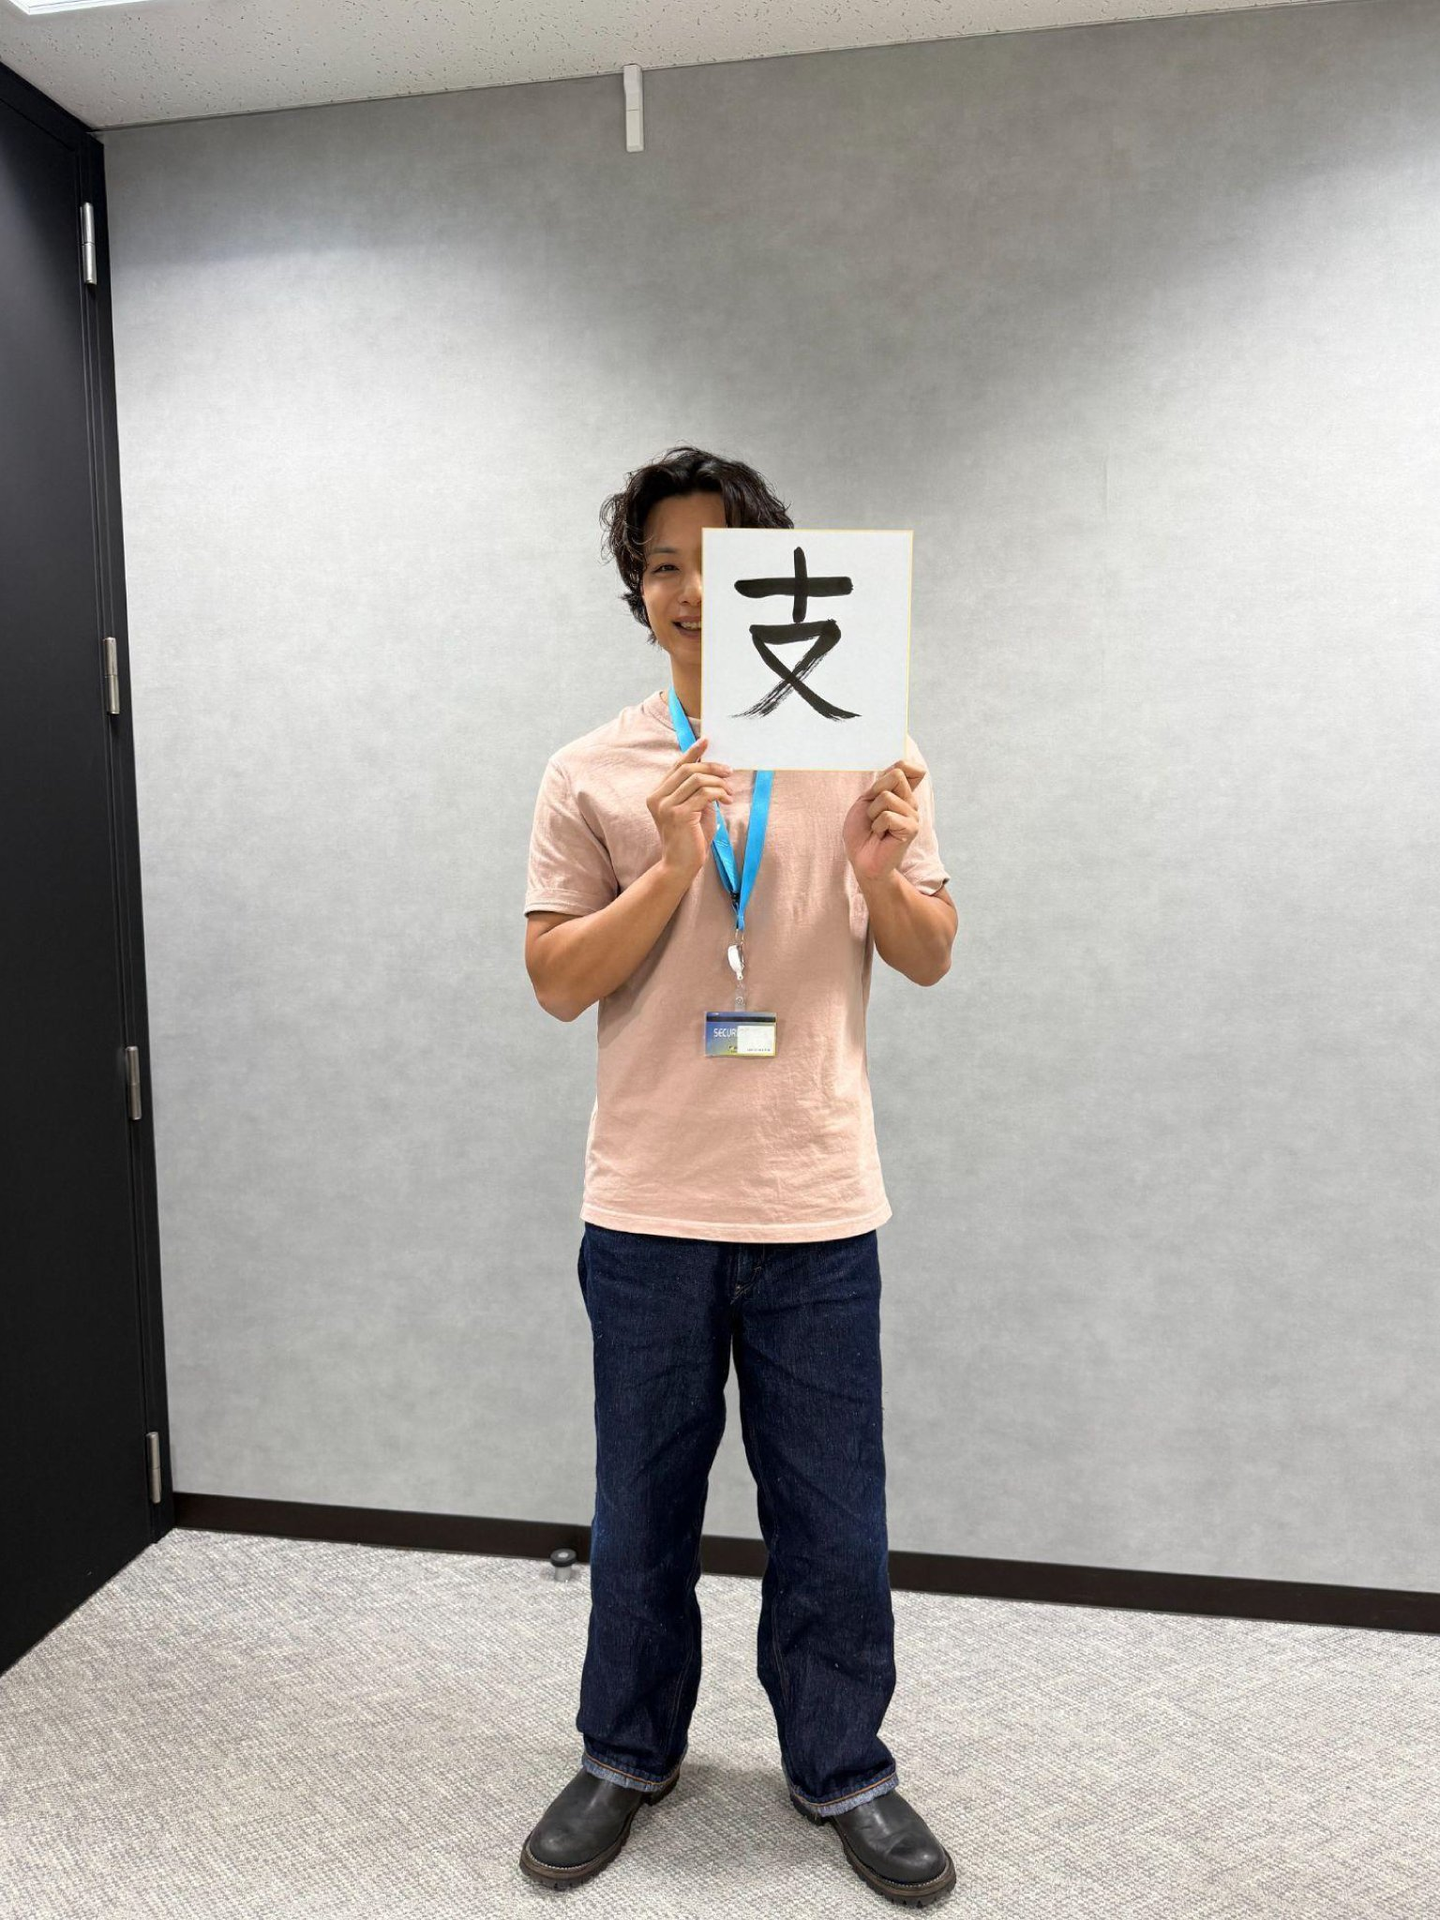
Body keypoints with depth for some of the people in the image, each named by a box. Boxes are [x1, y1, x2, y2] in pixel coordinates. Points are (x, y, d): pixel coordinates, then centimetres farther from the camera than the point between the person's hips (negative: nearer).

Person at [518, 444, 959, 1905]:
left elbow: (929, 961, 5)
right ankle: (626, 1756, 41)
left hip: (816, 1205, 0)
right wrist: (672, 870, -18)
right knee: (642, 1505, 17)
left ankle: (843, 1771, 37)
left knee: (831, 1517, 13)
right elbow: (556, 981, -4)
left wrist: (884, 873, -16)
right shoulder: (592, 775, 1)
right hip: (647, 1206, 0)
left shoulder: (859, 753, 2)